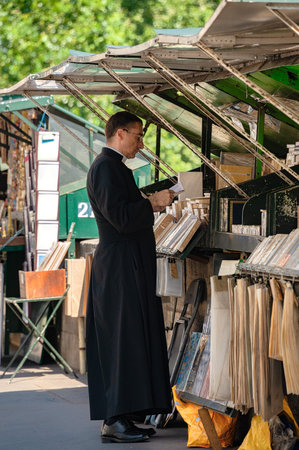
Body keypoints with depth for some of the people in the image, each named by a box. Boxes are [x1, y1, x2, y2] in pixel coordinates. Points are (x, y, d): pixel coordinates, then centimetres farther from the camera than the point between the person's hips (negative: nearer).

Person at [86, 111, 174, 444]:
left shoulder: (113, 166, 19)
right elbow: (121, 218, -22)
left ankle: (116, 417, 15)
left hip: (128, 268, 11)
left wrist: (149, 203, 13)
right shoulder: (106, 167, -14)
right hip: (122, 269, -11)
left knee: (127, 342, 11)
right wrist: (153, 202, -12)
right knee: (125, 340, -9)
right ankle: (115, 421, -7)